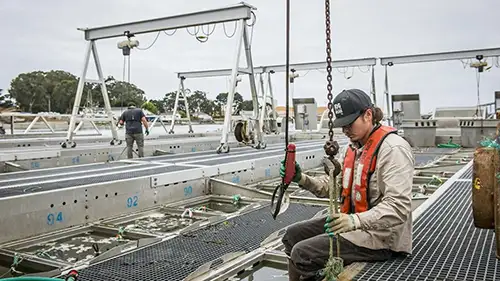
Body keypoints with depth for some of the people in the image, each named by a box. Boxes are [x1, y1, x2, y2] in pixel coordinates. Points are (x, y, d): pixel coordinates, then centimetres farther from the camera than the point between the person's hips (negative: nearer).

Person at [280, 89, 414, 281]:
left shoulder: (393, 149, -19)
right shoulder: (353, 147, 11)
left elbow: (398, 207, -28)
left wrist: (356, 220, -41)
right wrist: (302, 179, -7)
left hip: (381, 235, -9)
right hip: (356, 224, 9)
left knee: (302, 254, -18)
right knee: (292, 235, 10)